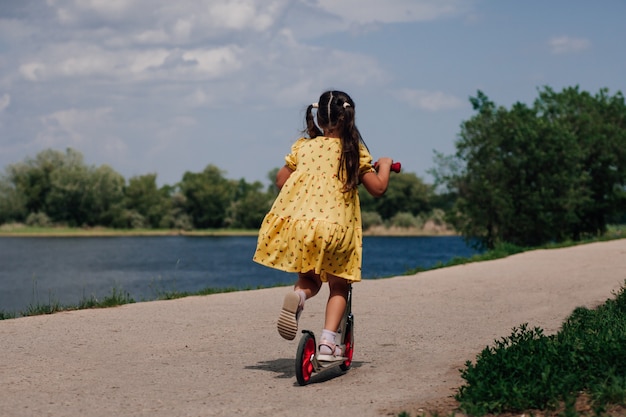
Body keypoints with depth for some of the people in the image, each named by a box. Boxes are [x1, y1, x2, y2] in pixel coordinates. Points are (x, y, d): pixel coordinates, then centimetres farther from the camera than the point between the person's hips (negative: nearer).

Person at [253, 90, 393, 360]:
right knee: (339, 286, 15)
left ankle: (298, 295, -14)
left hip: (297, 221, 2)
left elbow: (280, 181, 18)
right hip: (336, 227, -2)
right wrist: (384, 165, 24)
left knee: (310, 279, 23)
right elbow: (378, 188, 5)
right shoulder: (355, 151, 6)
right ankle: (328, 342, -3)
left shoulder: (303, 146, 13)